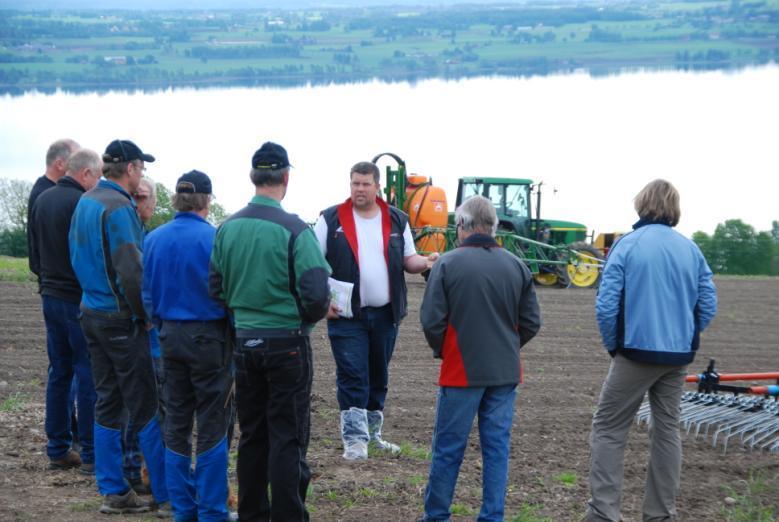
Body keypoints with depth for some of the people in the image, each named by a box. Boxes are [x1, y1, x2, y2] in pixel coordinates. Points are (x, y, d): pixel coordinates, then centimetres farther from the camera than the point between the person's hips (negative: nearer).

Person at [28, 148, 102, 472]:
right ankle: (91, 454, 1)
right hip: (79, 299, -8)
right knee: (88, 375, -2)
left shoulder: (42, 200, 10)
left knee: (59, 372, 14)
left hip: (50, 297, 8)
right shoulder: (82, 203, -16)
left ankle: (58, 450, 17)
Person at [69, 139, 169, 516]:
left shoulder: (85, 203, 12)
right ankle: (167, 496, 0)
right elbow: (131, 270, -23)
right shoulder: (118, 207, -17)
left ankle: (113, 491, 16)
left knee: (107, 403, 12)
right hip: (121, 319, -9)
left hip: (91, 312, 9)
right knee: (147, 408, -4)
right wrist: (146, 315, -12)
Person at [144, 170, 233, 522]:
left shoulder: (154, 239, 1)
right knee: (212, 426, 2)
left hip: (171, 335, 5)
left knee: (176, 424, 13)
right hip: (209, 336, -5)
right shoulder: (215, 239, -15)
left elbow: (147, 292, 8)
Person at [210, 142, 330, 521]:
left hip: (244, 342, 5)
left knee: (252, 435, 15)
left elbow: (216, 289, 5)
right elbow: (317, 294, -18)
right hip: (286, 343, -5)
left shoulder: (228, 228, 0)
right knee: (288, 437, 1)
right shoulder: (294, 231, -16)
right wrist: (307, 316, 2)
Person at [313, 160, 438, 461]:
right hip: (346, 314, -4)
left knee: (378, 376, 12)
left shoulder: (396, 221, 8)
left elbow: (408, 260, 13)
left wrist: (426, 263, -10)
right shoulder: (331, 220, -2)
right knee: (352, 377, -7)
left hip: (385, 314, 4)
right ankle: (354, 439, -5)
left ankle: (372, 433, 24)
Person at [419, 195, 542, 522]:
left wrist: (442, 351, 8)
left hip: (461, 371, -3)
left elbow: (431, 320, -10)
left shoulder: (448, 264, -9)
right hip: (505, 373, 3)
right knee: (497, 446, 8)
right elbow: (532, 322, 5)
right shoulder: (516, 266, 2)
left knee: (448, 448, 6)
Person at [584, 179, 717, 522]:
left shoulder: (627, 244, -8)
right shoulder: (691, 249, 3)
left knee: (608, 430, 2)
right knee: (667, 430, 14)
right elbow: (708, 305, 3)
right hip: (678, 357, 4)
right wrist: (684, 338, 15)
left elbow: (606, 305, -12)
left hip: (637, 352, -4)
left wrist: (613, 345, 2)